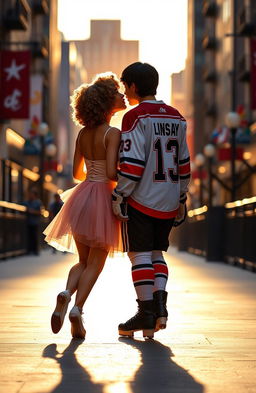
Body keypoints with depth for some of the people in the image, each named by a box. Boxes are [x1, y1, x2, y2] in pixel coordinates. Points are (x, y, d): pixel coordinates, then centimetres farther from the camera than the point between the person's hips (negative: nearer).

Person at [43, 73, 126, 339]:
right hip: (103, 199, -5)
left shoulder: (83, 134, 6)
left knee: (83, 261, 17)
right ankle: (77, 308, -11)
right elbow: (112, 173, -21)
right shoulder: (112, 133, -13)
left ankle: (66, 294, -9)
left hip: (81, 197, 5)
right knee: (95, 264, 6)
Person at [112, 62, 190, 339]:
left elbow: (132, 163, -16)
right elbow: (184, 163, 15)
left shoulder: (135, 117, -9)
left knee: (140, 254, 0)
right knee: (157, 253, 16)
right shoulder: (176, 118, 11)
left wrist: (119, 195, -9)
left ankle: (146, 313, 0)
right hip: (169, 200, 6)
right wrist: (181, 198, 21)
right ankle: (160, 304, 1)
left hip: (141, 200, -6)